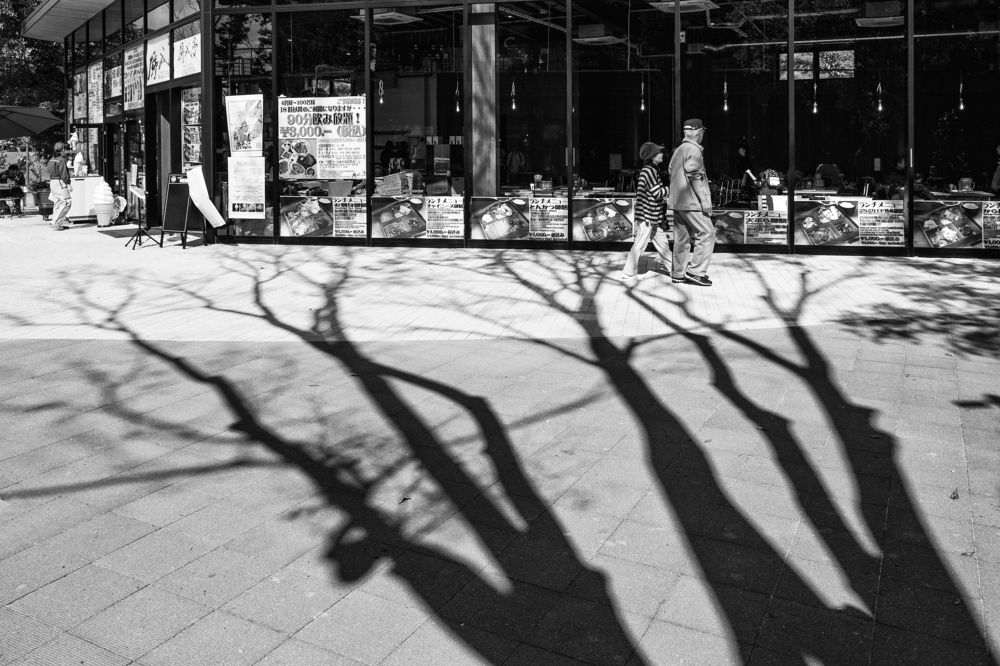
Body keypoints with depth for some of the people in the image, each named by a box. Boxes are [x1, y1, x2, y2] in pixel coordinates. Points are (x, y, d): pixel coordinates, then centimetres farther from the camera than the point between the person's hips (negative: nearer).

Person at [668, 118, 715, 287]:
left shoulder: (677, 150, 18)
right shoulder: (693, 150, -11)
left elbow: (671, 173, 21)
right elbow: (695, 176, -18)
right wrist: (705, 200, -17)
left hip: (677, 202, 9)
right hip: (692, 202, -9)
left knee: (682, 237, 11)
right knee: (707, 233, -5)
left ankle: (678, 273, 14)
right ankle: (695, 272, -8)